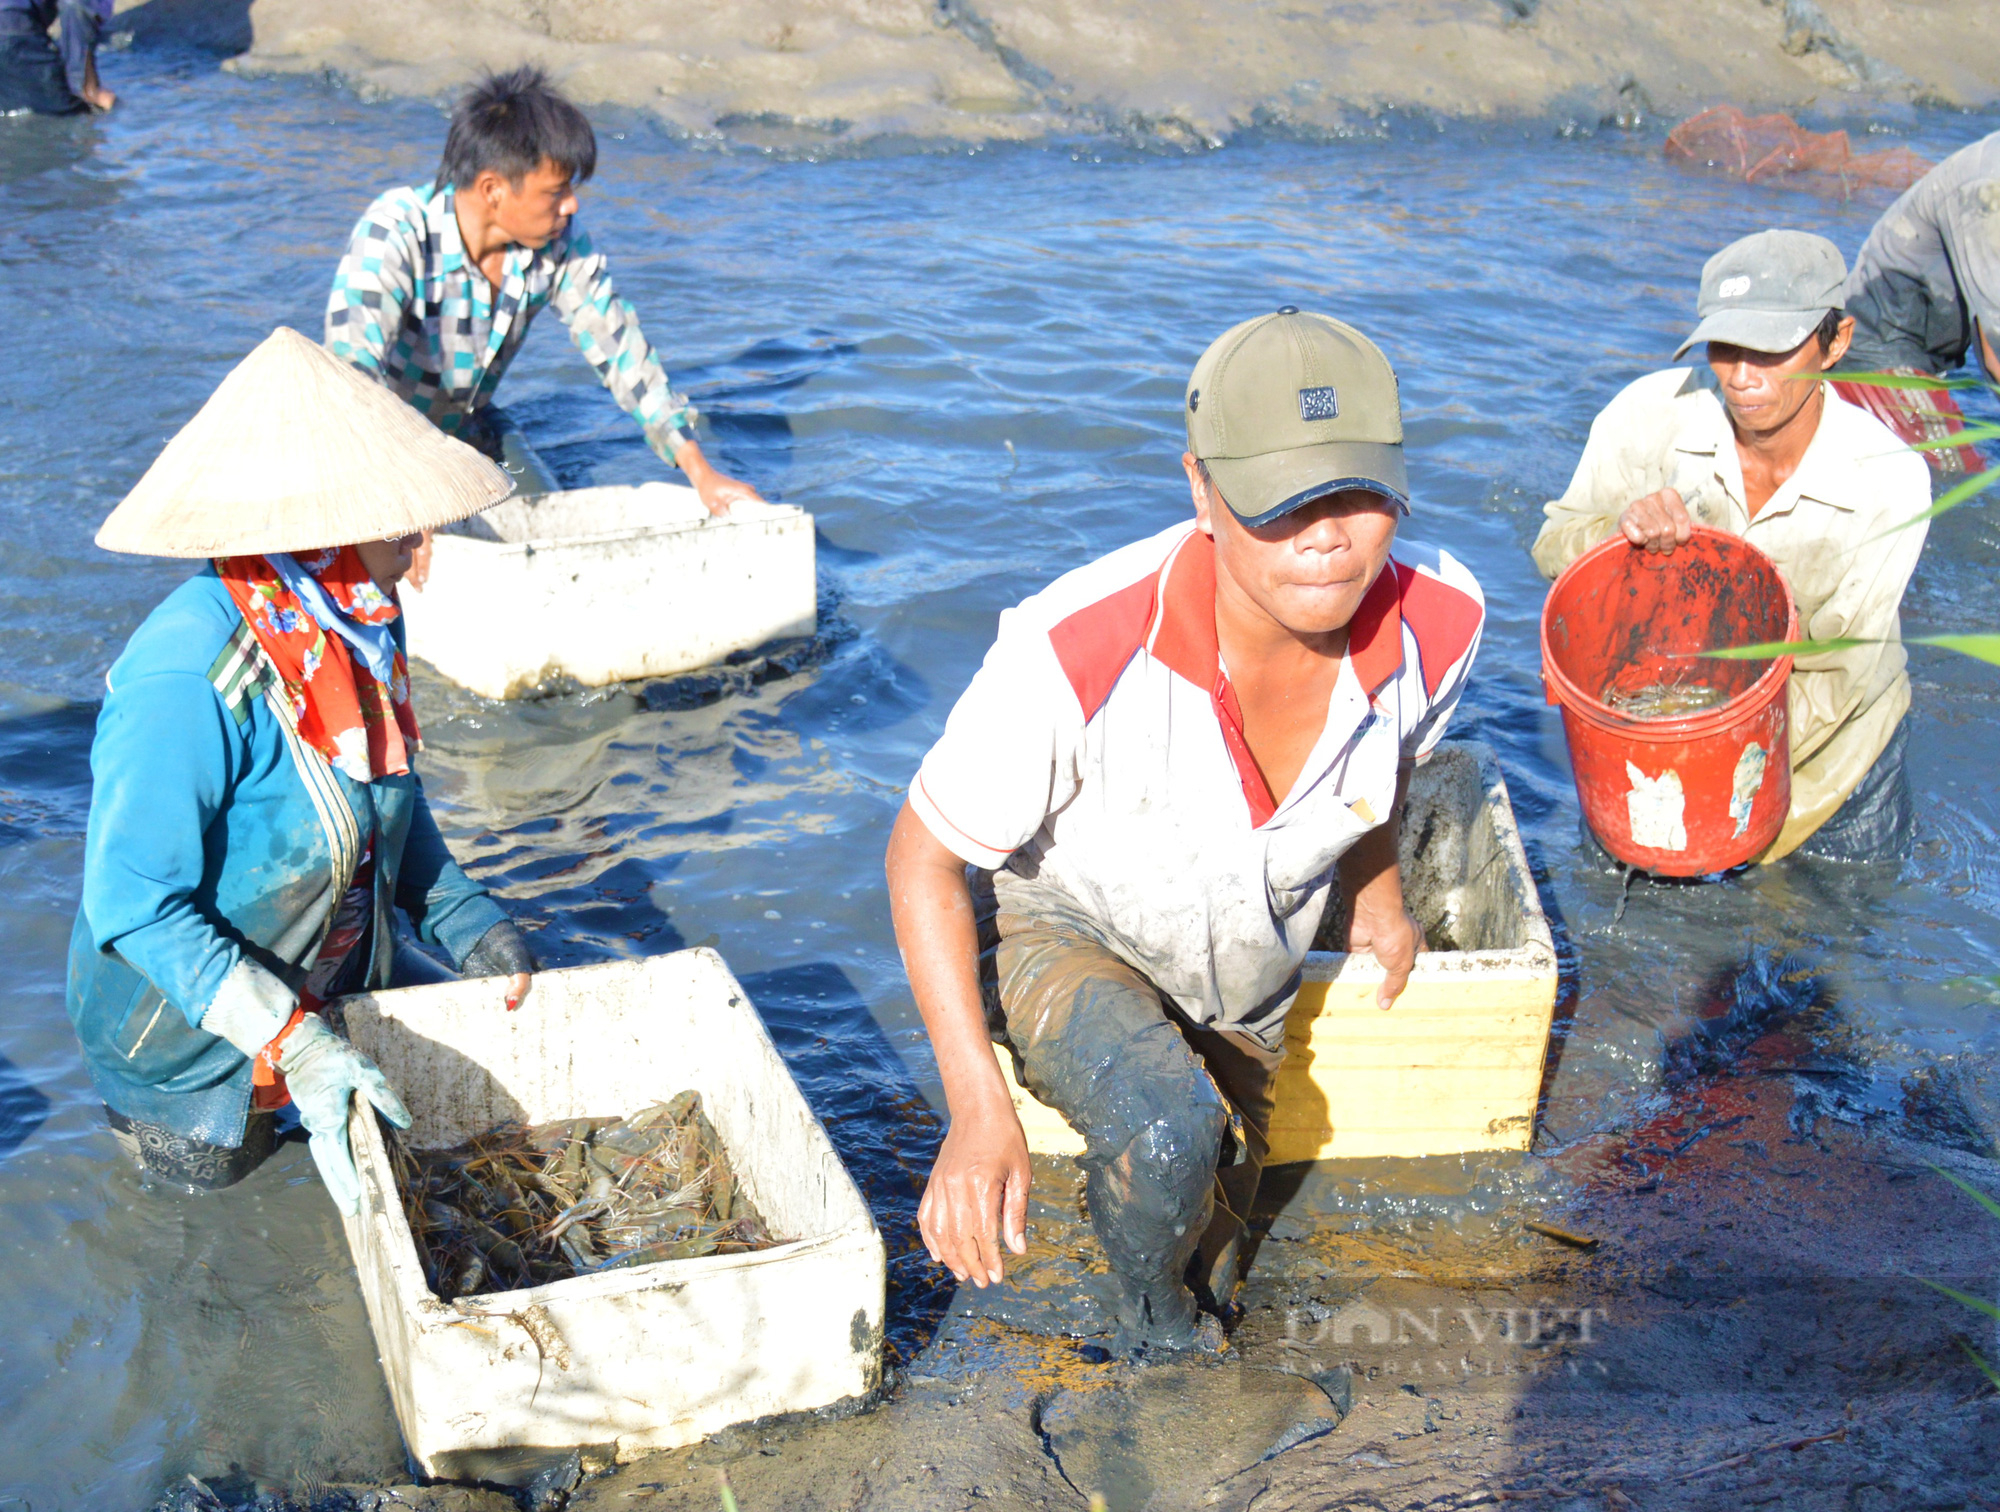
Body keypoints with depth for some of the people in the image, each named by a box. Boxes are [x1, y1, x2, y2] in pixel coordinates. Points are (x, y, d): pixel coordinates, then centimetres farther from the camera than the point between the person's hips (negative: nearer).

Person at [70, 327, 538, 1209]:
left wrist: (465, 922, -5)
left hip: (334, 985, 7)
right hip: (187, 1022, -6)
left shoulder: (365, 620, -10)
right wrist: (294, 1047, -36)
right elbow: (135, 906, -31)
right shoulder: (186, 682, -35)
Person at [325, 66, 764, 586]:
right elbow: (352, 373, -42)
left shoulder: (561, 239, -17)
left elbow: (619, 347, -9)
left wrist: (700, 472, -15)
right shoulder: (393, 235, -33)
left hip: (470, 428, 5)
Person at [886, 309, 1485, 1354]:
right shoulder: (1079, 651, -41)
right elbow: (923, 856, -27)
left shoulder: (1439, 622, -26)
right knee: (1168, 1134, -34)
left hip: (1245, 973, 5)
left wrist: (1376, 891, 17)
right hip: (1062, 931, -4)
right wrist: (979, 1111, -32)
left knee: (1211, 1268, 17)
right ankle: (1150, 1313, 1)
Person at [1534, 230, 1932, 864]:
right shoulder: (1653, 412, -21)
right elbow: (1554, 545, -13)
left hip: (1829, 737, -1)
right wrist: (1624, 527, -36)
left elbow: (1836, 675, -23)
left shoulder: (1890, 480, -25)